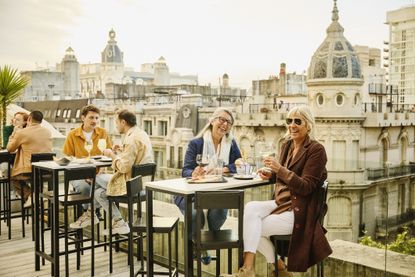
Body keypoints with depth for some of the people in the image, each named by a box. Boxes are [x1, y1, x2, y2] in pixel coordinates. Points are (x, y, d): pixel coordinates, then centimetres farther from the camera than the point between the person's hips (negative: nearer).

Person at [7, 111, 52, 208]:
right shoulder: (48, 132, 5)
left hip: (29, 171, -5)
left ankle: (28, 196, 2)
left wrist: (14, 133, 20)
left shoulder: (22, 132, -9)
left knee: (13, 177, 26)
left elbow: (9, 149, 6)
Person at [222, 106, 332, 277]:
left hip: (299, 211, -7)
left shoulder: (316, 150, -11)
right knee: (250, 208, -21)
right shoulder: (287, 145, 10)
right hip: (280, 203, 7)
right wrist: (270, 175, 1)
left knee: (253, 227, -17)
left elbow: (306, 187, -17)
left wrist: (280, 169, -26)